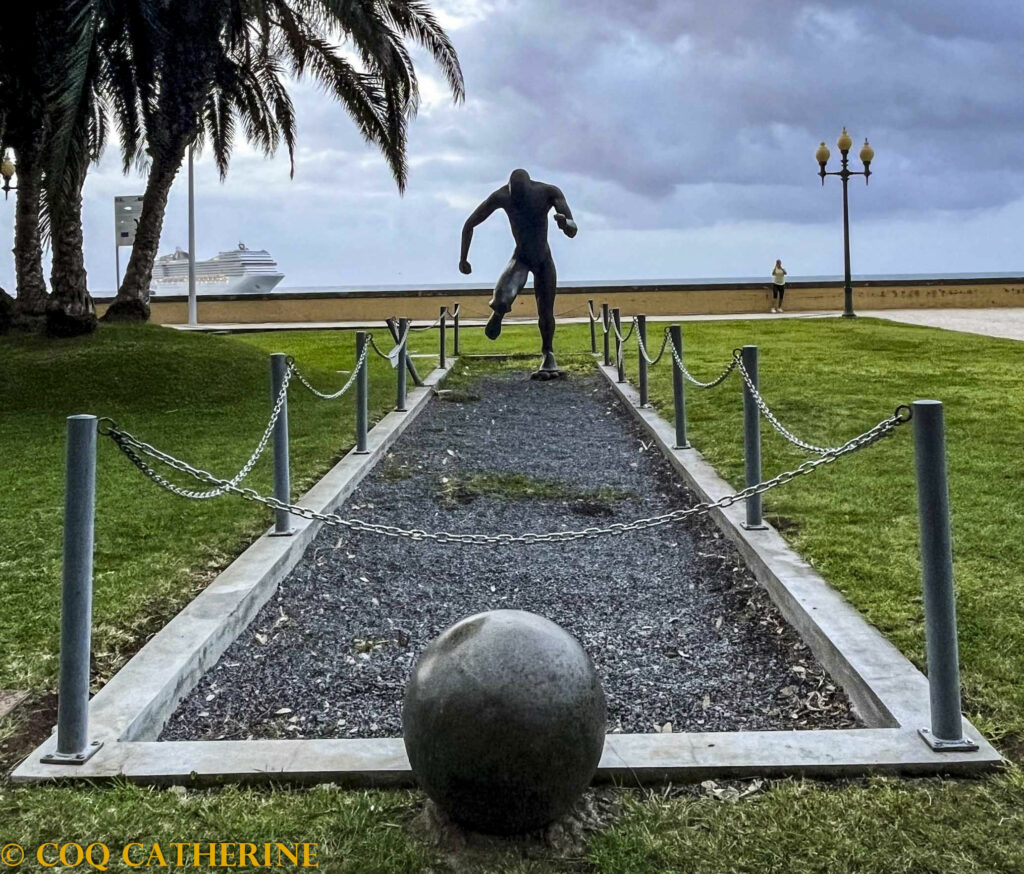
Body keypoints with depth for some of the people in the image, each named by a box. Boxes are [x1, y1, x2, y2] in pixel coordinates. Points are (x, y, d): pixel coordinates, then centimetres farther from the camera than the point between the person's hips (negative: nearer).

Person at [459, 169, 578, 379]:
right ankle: (498, 314, 8)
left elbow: (572, 231, -27)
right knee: (502, 299, -29)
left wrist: (565, 223, -51)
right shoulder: (501, 196, -21)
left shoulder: (549, 192, -21)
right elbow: (469, 225, -9)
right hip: (520, 258, -1)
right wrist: (463, 258, -8)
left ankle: (548, 356, 26)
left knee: (546, 313, 3)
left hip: (544, 259, 1)